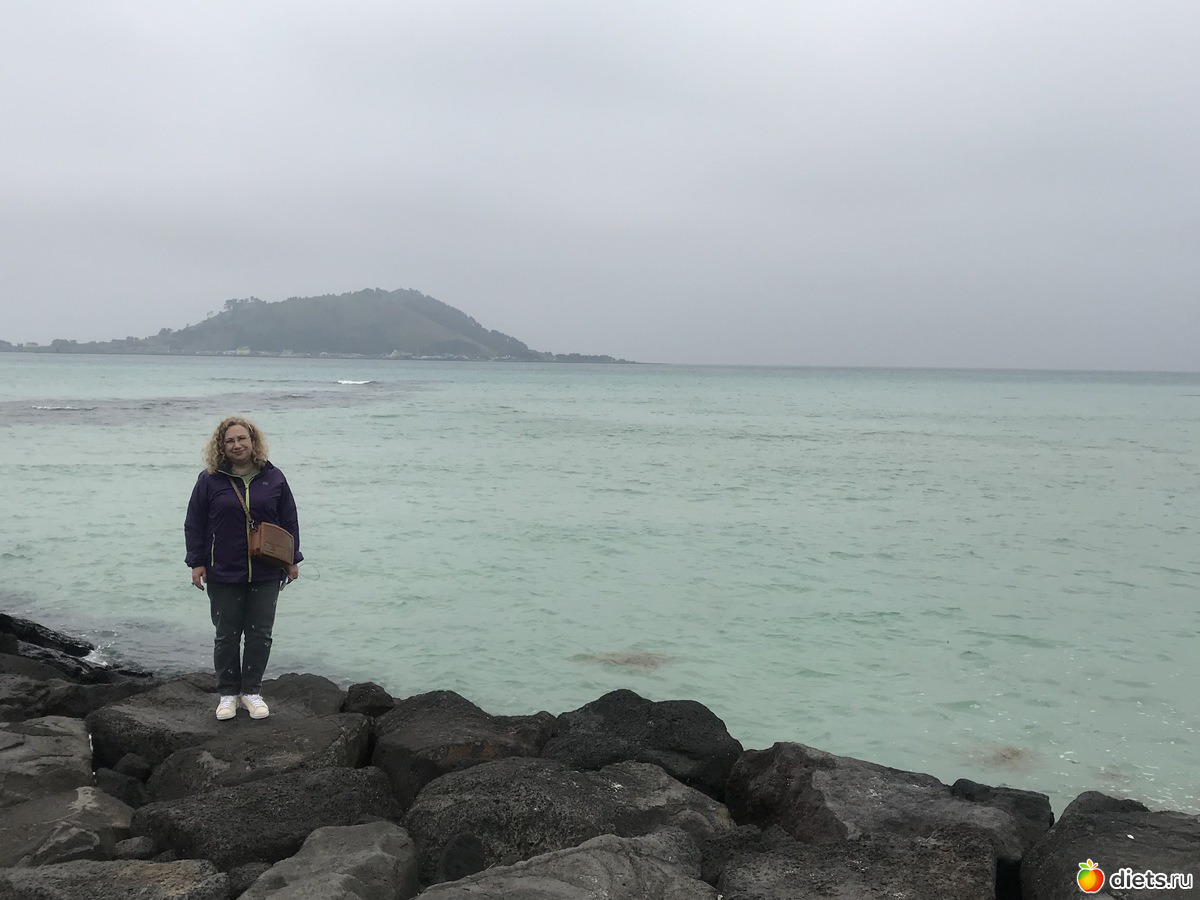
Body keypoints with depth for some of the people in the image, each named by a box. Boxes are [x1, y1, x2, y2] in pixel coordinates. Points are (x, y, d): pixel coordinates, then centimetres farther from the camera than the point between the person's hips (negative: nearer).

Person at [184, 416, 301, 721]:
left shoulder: (273, 478, 2)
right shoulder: (209, 480, -2)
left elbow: (289, 521, 8)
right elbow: (194, 524, 2)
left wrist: (292, 560, 7)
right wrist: (197, 563, -2)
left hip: (265, 573, 1)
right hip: (223, 573, -1)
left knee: (260, 635, 6)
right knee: (226, 635, 8)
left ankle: (252, 691, 20)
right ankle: (228, 693, 21)